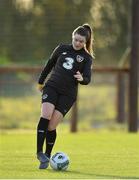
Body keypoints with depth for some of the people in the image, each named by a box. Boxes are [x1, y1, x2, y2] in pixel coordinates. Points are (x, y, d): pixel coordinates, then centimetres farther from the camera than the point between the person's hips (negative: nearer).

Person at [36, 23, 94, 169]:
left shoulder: (87, 58, 2)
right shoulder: (62, 49, 9)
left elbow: (87, 79, -8)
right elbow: (49, 64, 22)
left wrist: (82, 79, -32)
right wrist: (41, 81, 28)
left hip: (68, 94, -2)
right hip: (52, 87, 2)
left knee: (51, 126, -8)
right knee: (45, 116, -22)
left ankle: (47, 157, 7)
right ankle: (39, 152, -19)